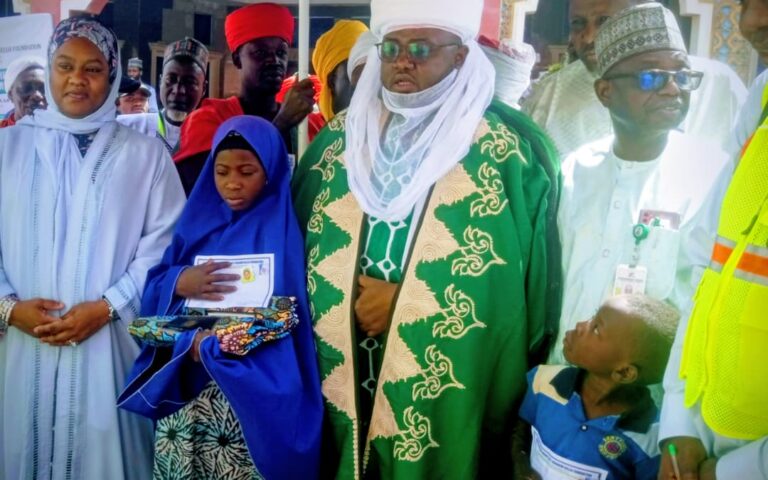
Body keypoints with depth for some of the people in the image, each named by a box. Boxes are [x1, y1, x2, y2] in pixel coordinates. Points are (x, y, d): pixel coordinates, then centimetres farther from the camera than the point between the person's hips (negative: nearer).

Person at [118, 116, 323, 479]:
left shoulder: (279, 229, -7)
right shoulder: (199, 219, 7)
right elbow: (154, 290, 3)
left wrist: (207, 345, -22)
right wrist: (179, 282, -18)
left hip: (247, 397, -4)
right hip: (182, 388, 4)